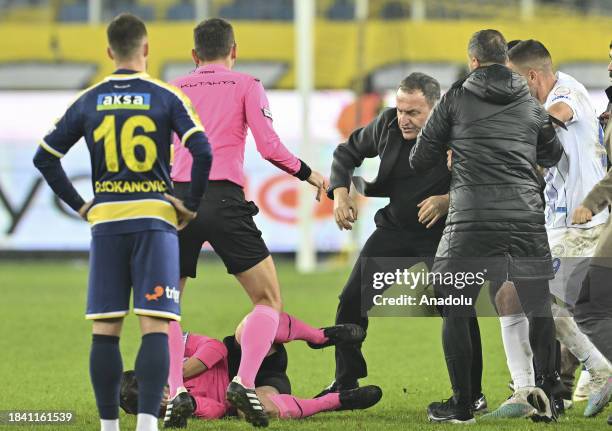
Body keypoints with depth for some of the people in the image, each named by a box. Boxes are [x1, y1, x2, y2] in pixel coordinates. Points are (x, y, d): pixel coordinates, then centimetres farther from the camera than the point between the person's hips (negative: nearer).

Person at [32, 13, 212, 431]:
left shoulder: (88, 101, 7)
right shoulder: (167, 98, 0)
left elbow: (45, 157, 8)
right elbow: (203, 152, -11)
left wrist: (80, 205, 13)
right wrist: (191, 205, 0)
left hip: (106, 223, 2)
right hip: (155, 220, -2)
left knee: (105, 330, 7)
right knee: (155, 328, -5)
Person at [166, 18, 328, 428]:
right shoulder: (246, 85, 8)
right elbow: (270, 147, -1)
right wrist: (308, 173, 13)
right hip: (224, 201, -3)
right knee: (268, 300, 7)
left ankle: (175, 392, -2)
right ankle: (245, 384, -13)